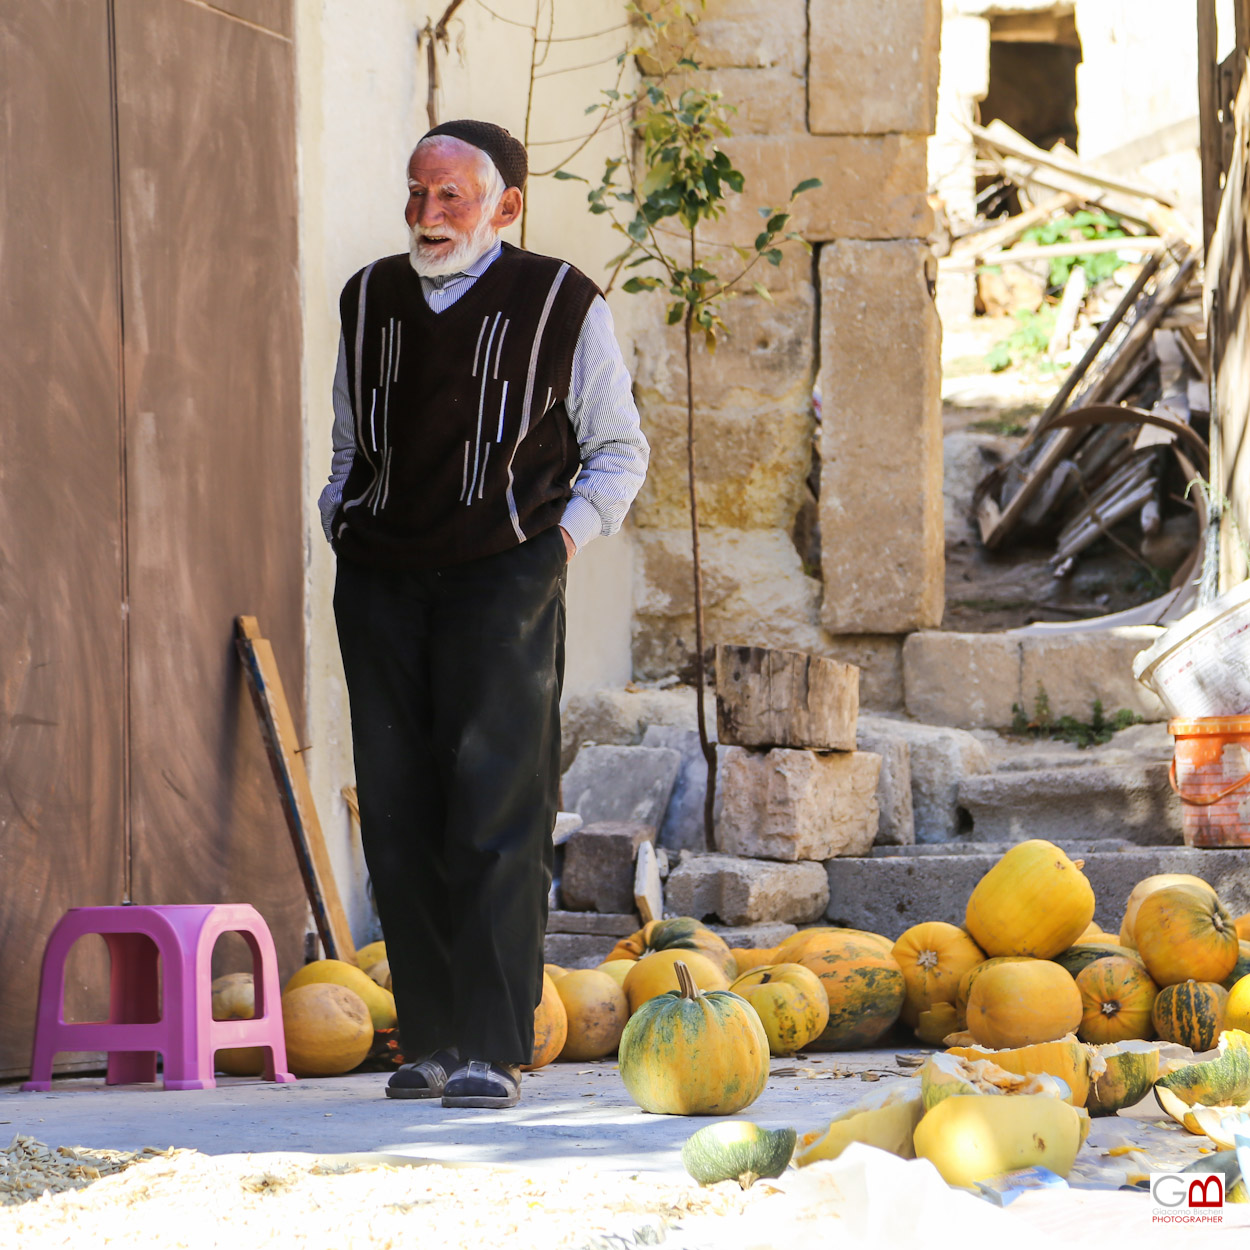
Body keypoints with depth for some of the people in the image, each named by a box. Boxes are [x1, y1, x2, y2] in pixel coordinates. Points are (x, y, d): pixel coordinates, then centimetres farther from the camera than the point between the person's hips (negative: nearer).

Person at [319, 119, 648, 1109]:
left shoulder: (561, 304, 3)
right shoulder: (370, 300, 14)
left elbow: (619, 451, 10)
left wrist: (565, 538, -4)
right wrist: (343, 526, 10)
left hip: (500, 579, -4)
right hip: (380, 582, 4)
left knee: (496, 820, -9)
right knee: (398, 820, 2)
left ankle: (493, 1052, -10)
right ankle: (429, 1040, 10)